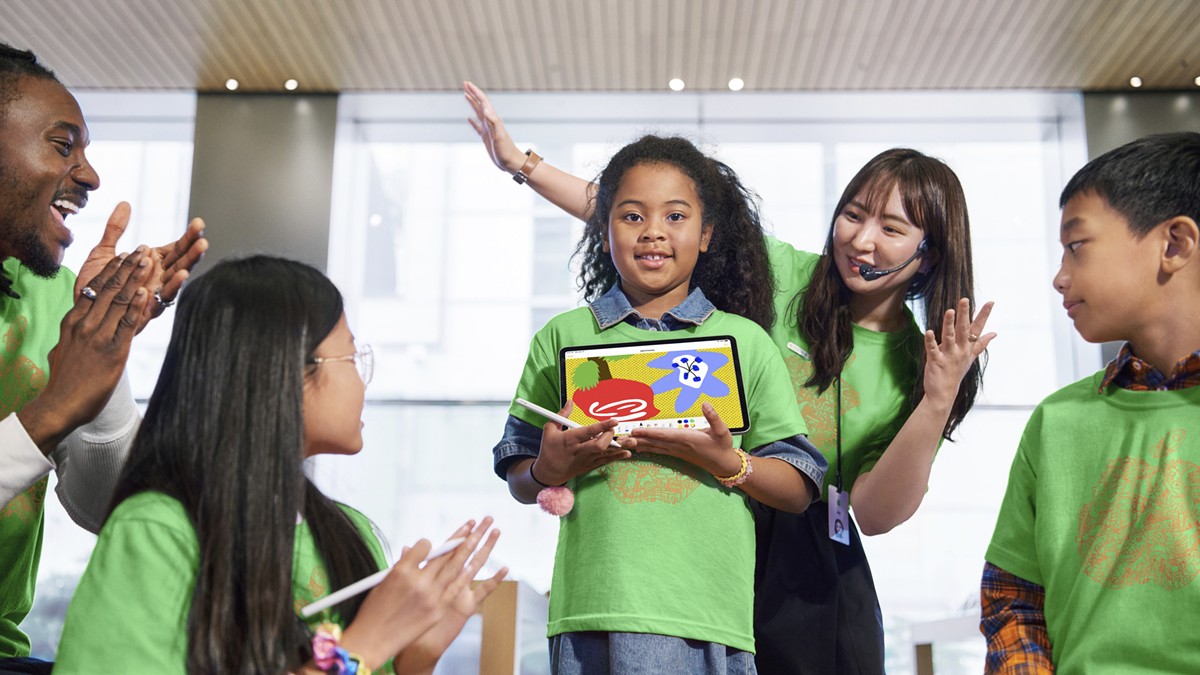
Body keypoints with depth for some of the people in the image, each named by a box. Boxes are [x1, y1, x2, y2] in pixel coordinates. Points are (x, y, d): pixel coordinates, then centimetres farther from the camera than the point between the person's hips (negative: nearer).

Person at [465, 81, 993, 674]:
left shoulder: (919, 365, -1)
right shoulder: (781, 274, -4)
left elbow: (875, 514, -9)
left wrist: (939, 403, -21)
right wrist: (524, 164, -6)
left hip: (808, 579, 1)